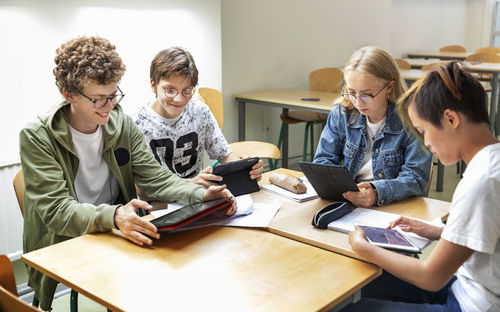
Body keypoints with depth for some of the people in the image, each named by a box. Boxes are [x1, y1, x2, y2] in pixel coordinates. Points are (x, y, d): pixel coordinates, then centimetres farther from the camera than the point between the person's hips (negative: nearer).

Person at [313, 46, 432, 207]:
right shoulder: (340, 114, 2)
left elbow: (416, 177, -15)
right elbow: (323, 159, 7)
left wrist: (378, 193, -33)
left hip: (397, 208, -1)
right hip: (347, 201, 2)